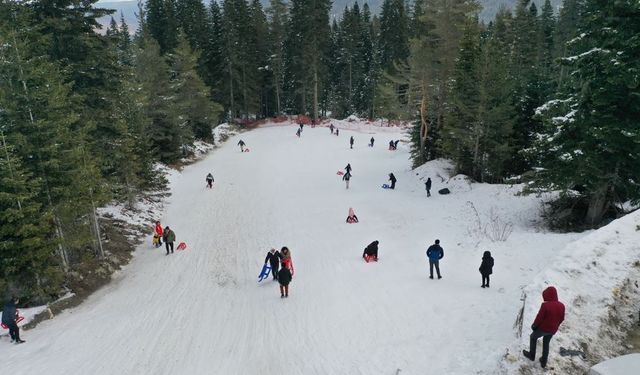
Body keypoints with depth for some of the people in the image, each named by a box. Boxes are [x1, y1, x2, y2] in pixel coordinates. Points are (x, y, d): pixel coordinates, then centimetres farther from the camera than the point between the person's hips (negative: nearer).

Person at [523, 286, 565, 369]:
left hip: (543, 328, -5)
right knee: (546, 343, 25)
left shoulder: (545, 305, -28)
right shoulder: (562, 306, -9)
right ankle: (544, 362, 35)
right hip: (553, 330, 5)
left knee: (533, 337, 22)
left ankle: (531, 355, 32)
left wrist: (534, 325, -3)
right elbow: (562, 319, 4)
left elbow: (539, 318, -21)